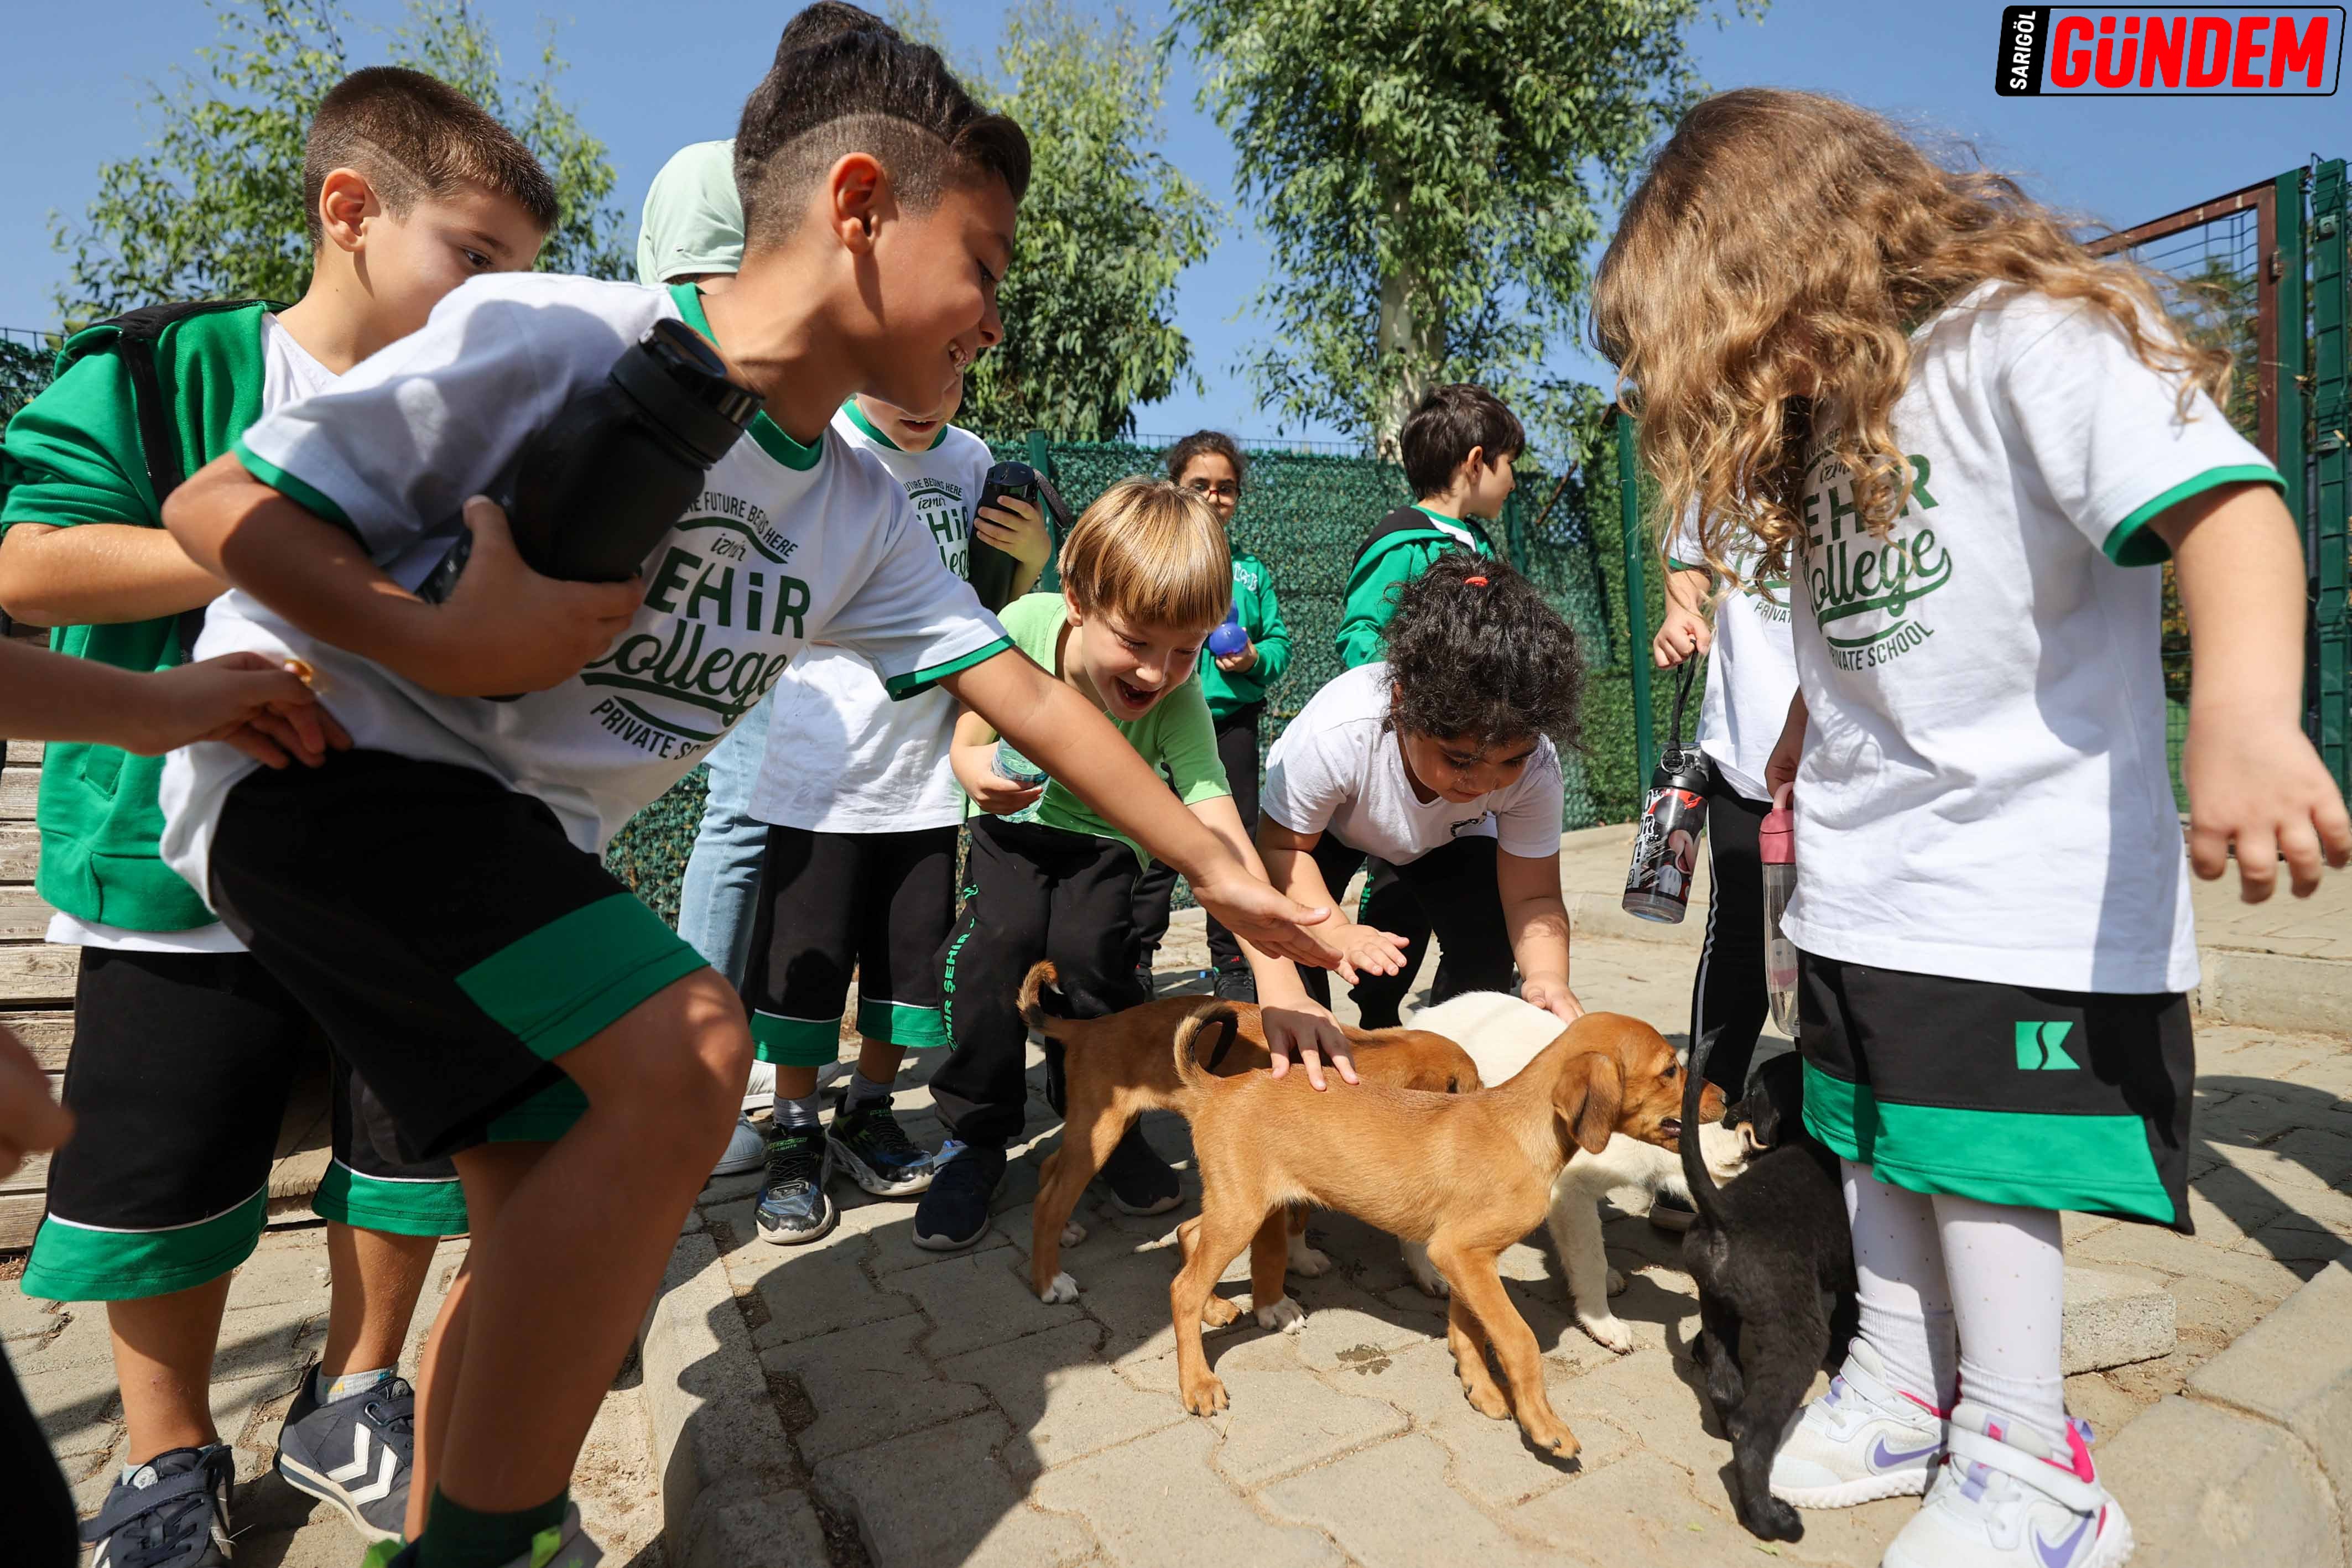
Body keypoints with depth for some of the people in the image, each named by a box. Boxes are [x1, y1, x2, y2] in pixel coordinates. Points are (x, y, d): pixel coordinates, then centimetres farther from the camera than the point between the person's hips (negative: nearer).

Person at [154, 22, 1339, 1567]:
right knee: (686, 1051, -25)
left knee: (552, 1222, 7)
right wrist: (441, 642, -29)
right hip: (319, 749, -7)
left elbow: (1028, 696, 1)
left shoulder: (862, 518, 0)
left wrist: (1221, 871, 2)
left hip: (518, 839, 7)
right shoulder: (555, 337, -18)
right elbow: (220, 507, -12)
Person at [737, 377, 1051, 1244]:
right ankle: (795, 1133, 26)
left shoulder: (973, 461, 7)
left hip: (928, 764, 4)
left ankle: (867, 1114, 32)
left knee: (913, 954, 11)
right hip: (823, 760, -3)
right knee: (805, 957, 5)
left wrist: (1032, 559, -4)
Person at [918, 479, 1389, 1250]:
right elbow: (968, 741, -11)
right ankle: (976, 1136, -1)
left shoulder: (1179, 705, -31)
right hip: (1016, 820, 1)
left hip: (1105, 839, 0)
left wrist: (1279, 980, -50)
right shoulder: (1028, 624, -27)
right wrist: (978, 770, -36)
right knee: (996, 942, -23)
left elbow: (1222, 837, -40)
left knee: (1088, 953, -22)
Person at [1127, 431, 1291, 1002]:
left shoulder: (1251, 570, 13)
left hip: (1233, 718, 4)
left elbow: (1280, 640, 11)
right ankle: (1135, 960, 15)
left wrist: (1256, 660, -9)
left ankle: (1232, 962, 23)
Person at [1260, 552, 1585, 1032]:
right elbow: (1281, 847, -26)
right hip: (1322, 825, -2)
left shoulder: (1533, 763, -35)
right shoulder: (1335, 732, -43)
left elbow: (1532, 897, -27)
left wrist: (1547, 976, -48)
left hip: (1447, 840, 2)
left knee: (1489, 951, -18)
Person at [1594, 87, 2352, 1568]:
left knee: (1978, 1160, 0)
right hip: (1860, 880, 8)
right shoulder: (1828, 408, 13)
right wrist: (1799, 746, 25)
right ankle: (1903, 1393, 35)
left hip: (2023, 880, -8)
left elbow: (2222, 497, -28)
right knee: (1877, 1142, 16)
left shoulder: (2032, 335, -13)